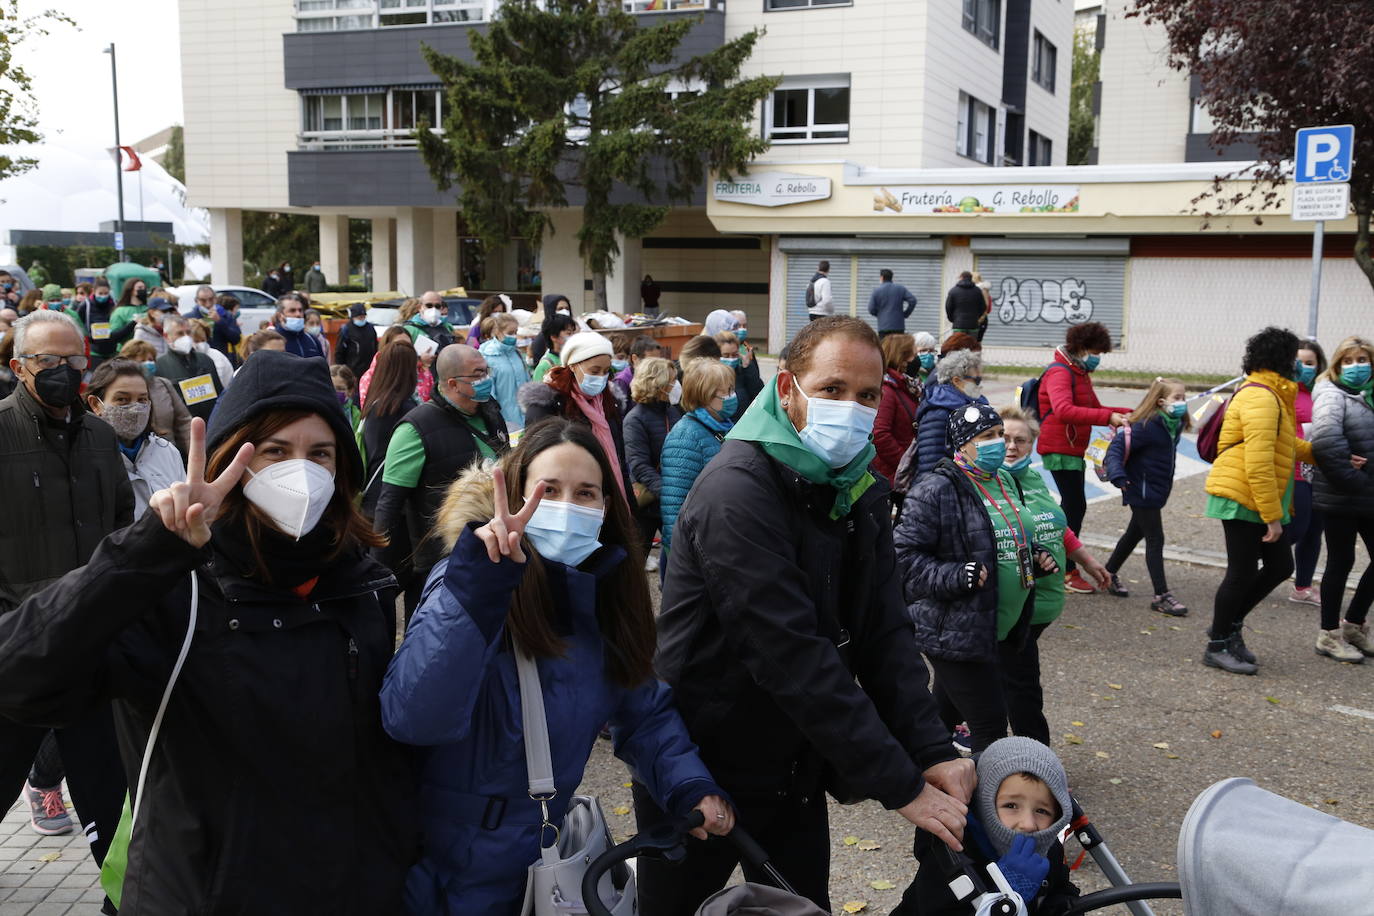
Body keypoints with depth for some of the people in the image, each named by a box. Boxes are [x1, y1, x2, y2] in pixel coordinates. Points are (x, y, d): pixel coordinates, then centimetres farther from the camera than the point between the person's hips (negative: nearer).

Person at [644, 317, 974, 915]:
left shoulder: (862, 490, 1)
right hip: (700, 772, -6)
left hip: (795, 772, 7)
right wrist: (902, 786, -30)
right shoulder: (738, 491, -25)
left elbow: (885, 632, -3)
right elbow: (792, 657, -31)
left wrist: (933, 752, -17)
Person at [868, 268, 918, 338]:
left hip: (883, 327, -2)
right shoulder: (900, 288, 7)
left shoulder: (876, 290, 1)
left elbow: (871, 309, -1)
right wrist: (905, 314, 7)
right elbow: (912, 300, -3)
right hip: (899, 326, 2)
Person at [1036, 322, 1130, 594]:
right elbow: (1064, 410, -33)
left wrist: (1130, 414, 6)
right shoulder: (1059, 373, -16)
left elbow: (1094, 408, 22)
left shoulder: (1081, 374, 18)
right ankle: (1067, 572, -3)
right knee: (1076, 507, -9)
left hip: (1074, 451, 10)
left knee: (1072, 507, 14)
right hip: (1060, 450, -10)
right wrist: (1107, 417, -37)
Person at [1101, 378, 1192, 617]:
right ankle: (1162, 596, -2)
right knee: (1155, 539, -7)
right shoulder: (1146, 426, -22)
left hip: (1156, 491, 9)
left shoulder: (1174, 426, 4)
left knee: (1135, 533, 20)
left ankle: (1109, 575, 36)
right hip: (1142, 491, -9)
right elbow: (1117, 447, -25)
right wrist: (1117, 474, -39)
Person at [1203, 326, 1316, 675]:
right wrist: (1272, 516, -24)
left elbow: (1286, 446, 26)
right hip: (1243, 501, -10)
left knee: (1280, 566, 13)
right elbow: (1258, 462, -24)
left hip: (1259, 502, 10)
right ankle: (1218, 647, 10)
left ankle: (1228, 626, 25)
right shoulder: (1261, 398, -18)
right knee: (1242, 573, -2)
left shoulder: (1270, 395, 17)